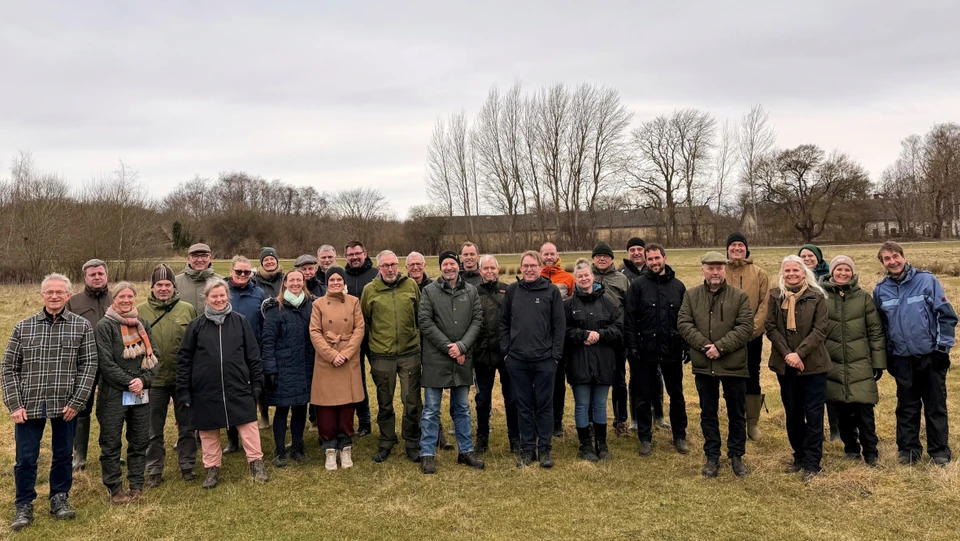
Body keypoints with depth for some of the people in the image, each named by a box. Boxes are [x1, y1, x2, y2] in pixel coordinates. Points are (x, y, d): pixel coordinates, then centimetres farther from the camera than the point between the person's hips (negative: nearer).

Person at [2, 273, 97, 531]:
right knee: (25, 458, 6)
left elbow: (89, 366, -2)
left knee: (63, 456, 12)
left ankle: (59, 499, 29)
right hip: (29, 405, 1)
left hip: (65, 406, 0)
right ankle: (23, 506, 22)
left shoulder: (82, 326, 1)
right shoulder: (23, 327, 4)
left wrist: (76, 402, -8)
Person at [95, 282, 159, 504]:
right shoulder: (105, 326, -4)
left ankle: (137, 486, 21)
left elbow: (153, 356, 5)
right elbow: (105, 362, -10)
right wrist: (128, 382, -14)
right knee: (111, 444, 4)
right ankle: (115, 489, 16)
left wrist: (143, 380, -10)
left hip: (141, 394, 4)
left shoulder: (143, 324, 9)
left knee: (140, 442, 10)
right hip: (113, 395, -4)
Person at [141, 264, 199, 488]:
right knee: (153, 429, 12)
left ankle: (187, 465, 27)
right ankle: (154, 470, 26)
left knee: (187, 426, 12)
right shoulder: (140, 311, -1)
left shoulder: (187, 309, -1)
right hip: (154, 379, 0)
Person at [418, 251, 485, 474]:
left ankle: (466, 451, 25)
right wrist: (449, 347, -13)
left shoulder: (471, 291, 5)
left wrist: (462, 346, -13)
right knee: (431, 410, 4)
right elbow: (425, 322, -8)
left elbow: (477, 321, 1)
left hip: (463, 359, 3)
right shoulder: (429, 291, -2)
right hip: (436, 359, -3)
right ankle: (427, 454, 12)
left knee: (462, 408, 14)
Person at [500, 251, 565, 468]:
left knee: (544, 405, 6)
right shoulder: (512, 290, 5)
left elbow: (560, 325, -1)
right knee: (524, 406, 9)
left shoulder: (552, 291, -1)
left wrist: (556, 354, -6)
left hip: (544, 359, -2)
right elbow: (504, 322, 8)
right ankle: (527, 449, 19)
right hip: (517, 359, 2)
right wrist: (505, 351, 1)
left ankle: (544, 449, 17)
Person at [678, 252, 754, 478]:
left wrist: (720, 346, -18)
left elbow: (746, 327, -10)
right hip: (703, 365, 1)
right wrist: (704, 344, -16)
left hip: (734, 365, -1)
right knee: (708, 413, 12)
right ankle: (712, 457, 24)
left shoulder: (740, 296, -2)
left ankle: (736, 456, 28)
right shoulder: (691, 295, 3)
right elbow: (683, 323, -3)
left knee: (736, 413, 11)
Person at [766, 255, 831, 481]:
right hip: (784, 365, 3)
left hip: (812, 363, -3)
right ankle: (799, 456, 26)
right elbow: (771, 328, 0)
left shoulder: (816, 296, -2)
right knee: (792, 413, 12)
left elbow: (820, 330, -8)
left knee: (813, 414, 0)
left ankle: (812, 462, 8)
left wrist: (799, 353, -17)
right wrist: (787, 353, -13)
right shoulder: (775, 296, 5)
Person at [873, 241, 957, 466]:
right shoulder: (880, 290, 2)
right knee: (907, 407, 11)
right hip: (902, 359, 3)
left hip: (931, 356, -2)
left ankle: (939, 451, 19)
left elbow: (947, 315, -7)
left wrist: (942, 348, -10)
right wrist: (886, 357, 9)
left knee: (936, 406, 7)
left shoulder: (927, 280, -8)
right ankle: (908, 449, 22)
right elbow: (879, 327, 11)